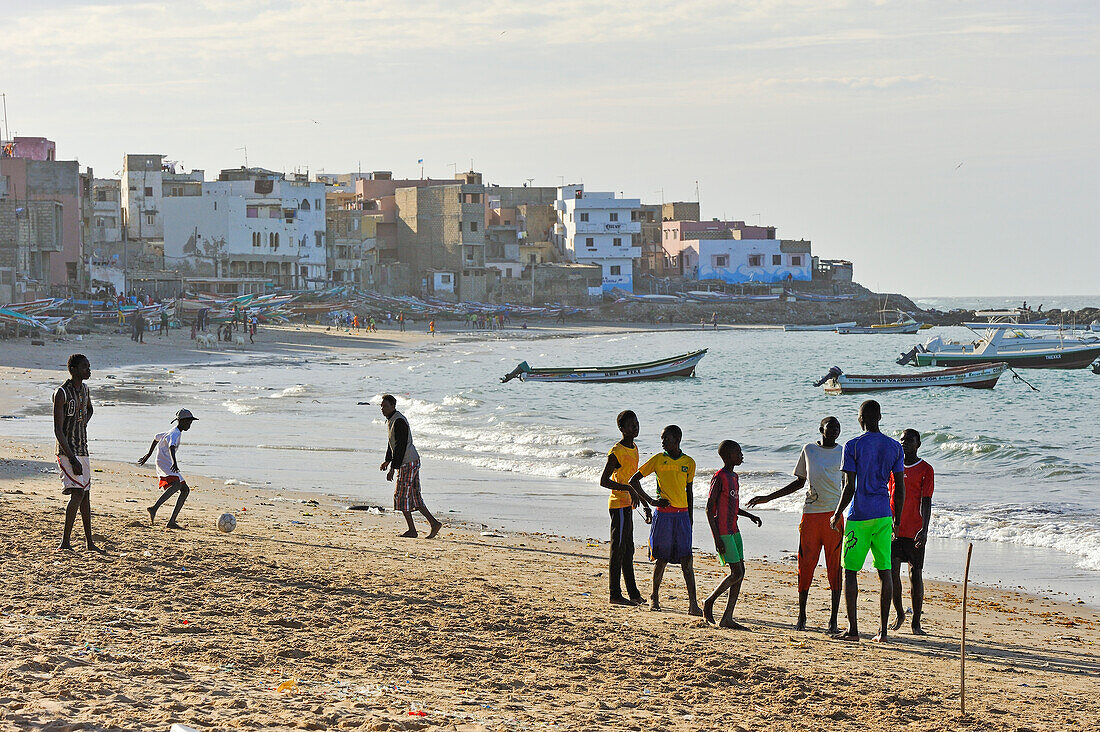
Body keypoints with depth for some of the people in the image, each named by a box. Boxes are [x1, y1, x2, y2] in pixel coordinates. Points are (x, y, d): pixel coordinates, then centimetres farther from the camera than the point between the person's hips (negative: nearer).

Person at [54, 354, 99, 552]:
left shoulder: (84, 389, 11)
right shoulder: (62, 393, -14)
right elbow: (58, 431, -18)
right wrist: (72, 460, -22)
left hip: (83, 450, 8)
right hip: (67, 451, -8)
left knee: (85, 495, 11)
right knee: (77, 493, -18)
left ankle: (90, 543, 18)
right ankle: (65, 542, -17)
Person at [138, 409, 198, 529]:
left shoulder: (174, 432, 20)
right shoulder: (174, 434, -13)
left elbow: (157, 437, 34)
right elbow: (172, 447, -33)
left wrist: (148, 454, 41)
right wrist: (174, 463, -50)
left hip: (168, 465, 10)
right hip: (164, 463, -10)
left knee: (185, 490, 6)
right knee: (176, 485, -34)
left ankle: (172, 522, 3)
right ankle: (154, 508, -45)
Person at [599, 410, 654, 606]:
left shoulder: (633, 449, 14)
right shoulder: (616, 452, -15)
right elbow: (604, 481, -18)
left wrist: (645, 504, 23)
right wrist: (629, 489, -26)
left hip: (628, 505, 9)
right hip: (619, 504, -9)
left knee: (628, 551, 14)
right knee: (618, 550, -6)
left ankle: (633, 593, 20)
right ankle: (615, 594, -3)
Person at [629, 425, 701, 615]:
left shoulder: (689, 463, 8)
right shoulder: (658, 460, 2)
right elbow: (634, 481, 4)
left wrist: (689, 520, 13)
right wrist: (651, 501, -6)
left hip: (682, 514, 1)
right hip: (663, 513, -1)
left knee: (686, 560, -6)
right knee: (662, 558, 3)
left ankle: (693, 603, -11)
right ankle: (654, 597, 22)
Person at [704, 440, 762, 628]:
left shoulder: (734, 477, 15)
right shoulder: (719, 478, -12)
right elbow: (709, 508, -14)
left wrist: (750, 515, 14)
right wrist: (717, 538, -18)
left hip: (733, 531, 9)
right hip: (722, 532, -9)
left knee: (740, 572, 3)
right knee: (736, 573, -11)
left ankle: (727, 618, 5)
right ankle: (709, 602, 7)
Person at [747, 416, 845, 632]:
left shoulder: (844, 453, 7)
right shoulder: (809, 450, 12)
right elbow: (799, 482, 20)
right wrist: (768, 498, 19)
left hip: (835, 515, -2)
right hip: (810, 514, 2)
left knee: (835, 567, -4)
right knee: (805, 565, 1)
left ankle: (833, 620, 0)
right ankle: (801, 616, 13)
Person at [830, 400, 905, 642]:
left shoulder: (853, 446, -7)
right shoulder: (894, 447, 6)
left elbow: (850, 487, -10)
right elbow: (900, 489, 7)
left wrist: (837, 515, 3)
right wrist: (897, 519, 18)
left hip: (859, 516, -4)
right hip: (884, 516, 4)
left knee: (850, 571, 3)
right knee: (885, 571, 5)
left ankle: (852, 629, -2)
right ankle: (883, 630, 4)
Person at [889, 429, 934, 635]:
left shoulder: (926, 470, -1)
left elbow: (926, 502, -8)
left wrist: (924, 530, -18)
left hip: (914, 531, -4)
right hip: (893, 529, 4)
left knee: (916, 575, -1)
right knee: (892, 571, -3)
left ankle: (916, 622, 6)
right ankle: (899, 614, 16)